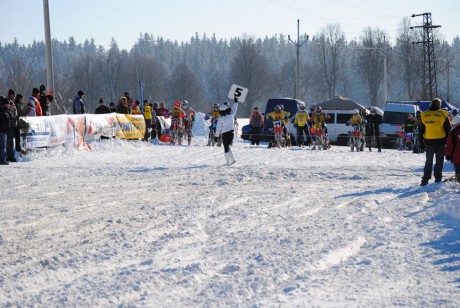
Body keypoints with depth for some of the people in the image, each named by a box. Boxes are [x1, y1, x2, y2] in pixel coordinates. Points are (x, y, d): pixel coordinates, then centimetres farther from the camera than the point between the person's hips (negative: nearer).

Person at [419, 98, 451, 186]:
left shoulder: (424, 115, 2)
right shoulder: (443, 114, -6)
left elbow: (421, 130, 7)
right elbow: (448, 129, -2)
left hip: (428, 141, 2)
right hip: (440, 141, -2)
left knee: (428, 162, 10)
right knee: (439, 161, 6)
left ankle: (425, 180, 4)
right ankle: (438, 179, 3)